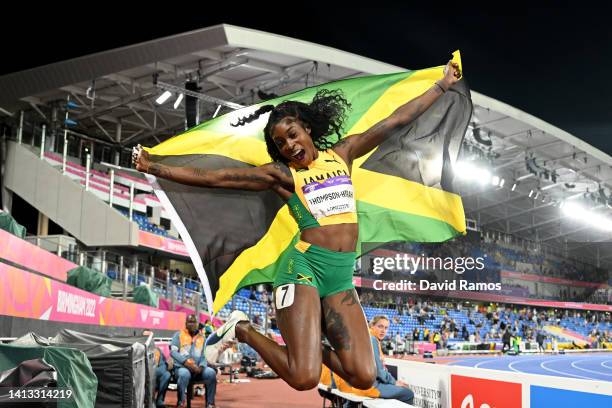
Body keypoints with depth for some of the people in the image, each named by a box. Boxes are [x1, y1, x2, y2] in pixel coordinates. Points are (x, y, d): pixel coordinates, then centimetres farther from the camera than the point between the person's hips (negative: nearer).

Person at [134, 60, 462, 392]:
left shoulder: (342, 153, 14)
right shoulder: (281, 174, 3)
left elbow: (398, 120, 18)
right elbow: (211, 178, 1)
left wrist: (442, 85, 23)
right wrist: (153, 168, -3)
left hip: (342, 276, 4)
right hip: (304, 267, -4)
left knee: (364, 378, -8)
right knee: (303, 379, -16)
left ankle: (309, 344, 20)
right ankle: (241, 329, 10)